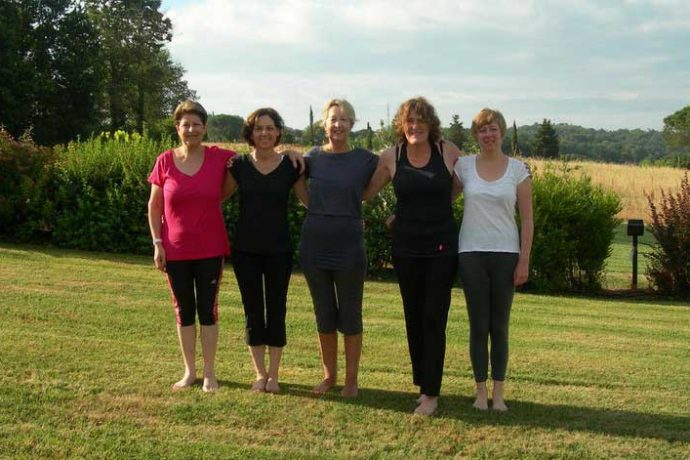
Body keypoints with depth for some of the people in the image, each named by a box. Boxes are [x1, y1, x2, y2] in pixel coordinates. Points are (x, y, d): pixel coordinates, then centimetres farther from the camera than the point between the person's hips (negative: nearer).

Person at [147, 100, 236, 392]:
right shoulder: (165, 161, -3)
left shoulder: (219, 158, -4)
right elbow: (154, 205, 3)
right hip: (175, 251, 1)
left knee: (208, 309, 5)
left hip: (210, 250, -1)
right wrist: (157, 243, -2)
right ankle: (189, 371, 21)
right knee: (184, 310, 9)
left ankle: (209, 372, 16)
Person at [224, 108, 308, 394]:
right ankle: (260, 373, 19)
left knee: (276, 309, 6)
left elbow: (310, 201, 3)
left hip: (278, 251, -1)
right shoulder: (239, 165, -1)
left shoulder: (289, 167, -2)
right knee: (253, 310, 7)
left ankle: (273, 375, 18)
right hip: (246, 251, 1)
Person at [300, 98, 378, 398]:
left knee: (350, 316, 6)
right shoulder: (312, 158, 4)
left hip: (349, 247, -2)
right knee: (324, 315, 12)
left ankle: (351, 380, 18)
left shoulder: (365, 160, -3)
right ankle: (329, 375, 26)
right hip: (314, 244, 2)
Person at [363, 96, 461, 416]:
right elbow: (365, 192, 11)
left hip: (441, 248, -2)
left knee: (434, 320, -5)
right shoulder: (391, 157, 0)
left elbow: (463, 187, 12)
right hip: (406, 248, 2)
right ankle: (421, 383, 25)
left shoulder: (448, 152, -3)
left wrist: (433, 210, 9)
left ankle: (431, 393, 2)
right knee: (413, 319, 10)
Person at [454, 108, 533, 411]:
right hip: (471, 253, 1)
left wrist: (524, 260, -4)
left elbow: (526, 219, 1)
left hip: (505, 254, 0)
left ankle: (498, 392, 14)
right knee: (478, 326, 4)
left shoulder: (518, 169, 1)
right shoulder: (463, 166, 3)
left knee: (499, 326, 5)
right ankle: (481, 391, 13)